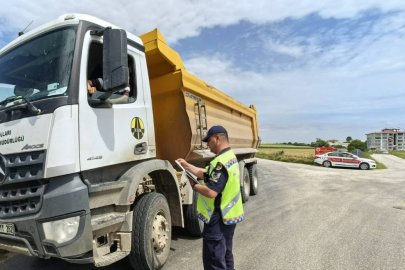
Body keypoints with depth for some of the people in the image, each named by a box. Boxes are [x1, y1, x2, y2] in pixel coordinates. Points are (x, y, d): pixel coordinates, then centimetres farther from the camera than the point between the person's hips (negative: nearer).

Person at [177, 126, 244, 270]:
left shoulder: (221, 162, -26)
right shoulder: (230, 156, 7)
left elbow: (211, 192, -31)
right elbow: (206, 174, 14)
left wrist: (194, 185, -15)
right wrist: (187, 166, 11)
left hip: (218, 218, -10)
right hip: (228, 215, 10)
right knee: (225, 256, 24)